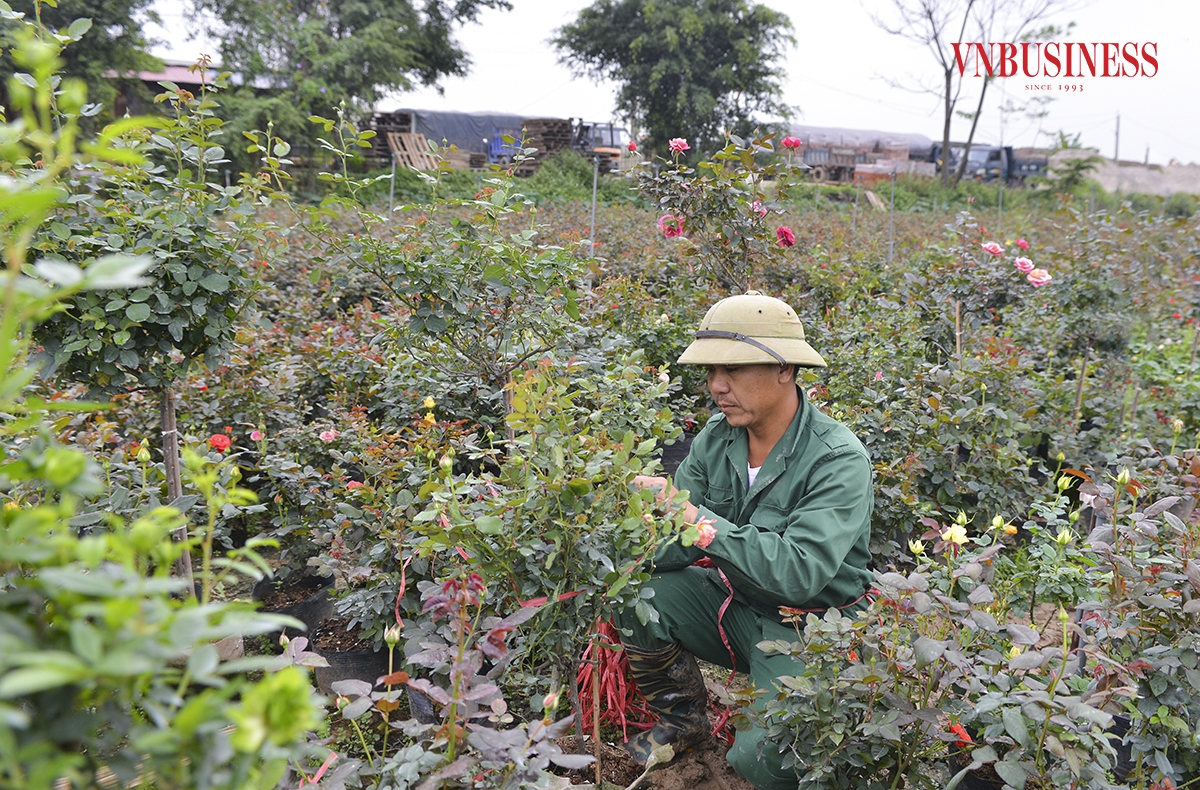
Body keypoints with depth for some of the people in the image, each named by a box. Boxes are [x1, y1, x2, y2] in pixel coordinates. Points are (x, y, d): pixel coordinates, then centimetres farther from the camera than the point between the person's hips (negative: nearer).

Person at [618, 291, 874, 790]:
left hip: (807, 628, -6)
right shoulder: (717, 436, -5)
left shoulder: (838, 460, -23)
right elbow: (676, 548, -5)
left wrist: (700, 520, -39)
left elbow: (800, 573, -34)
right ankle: (683, 717, 12)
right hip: (735, 601, 6)